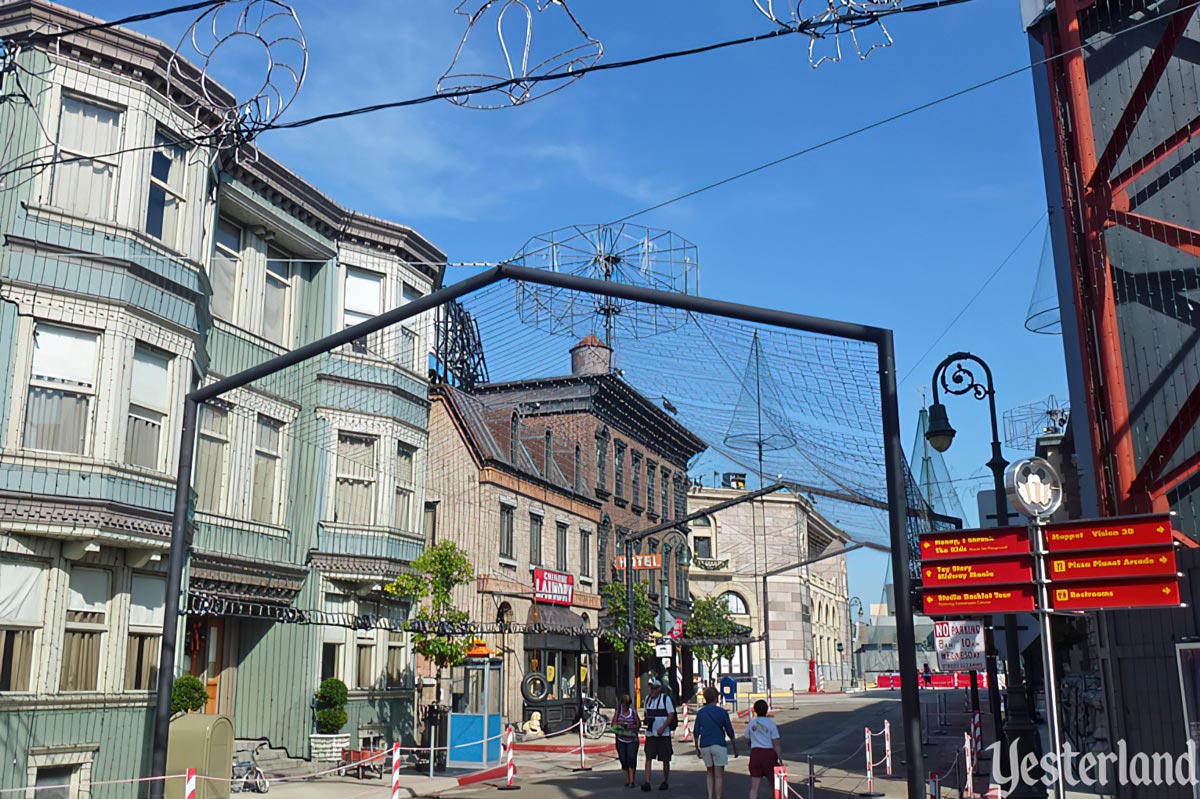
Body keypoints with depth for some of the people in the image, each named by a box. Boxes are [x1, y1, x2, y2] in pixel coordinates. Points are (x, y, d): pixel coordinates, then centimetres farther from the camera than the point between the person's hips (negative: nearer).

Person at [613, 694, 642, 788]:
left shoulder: (633, 712, 4)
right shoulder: (618, 712, 8)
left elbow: (639, 724, 1)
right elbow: (613, 723, 4)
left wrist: (631, 726, -18)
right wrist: (619, 723, -17)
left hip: (632, 740, -2)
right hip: (621, 739, 2)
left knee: (631, 758, -13)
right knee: (624, 760, 3)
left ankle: (632, 780, -10)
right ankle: (627, 780, 12)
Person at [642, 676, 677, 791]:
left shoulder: (665, 699, -7)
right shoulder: (648, 699, 10)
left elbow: (671, 715, -11)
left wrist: (662, 728, -20)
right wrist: (647, 719, 2)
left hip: (663, 734, -4)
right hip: (650, 733, 4)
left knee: (665, 759, 5)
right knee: (648, 758, -7)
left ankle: (665, 782, 18)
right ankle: (647, 782, -11)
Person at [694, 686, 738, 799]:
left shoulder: (701, 712, 6)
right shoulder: (722, 712, -3)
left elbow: (696, 733, 6)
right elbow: (730, 732, 0)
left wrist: (697, 748, 15)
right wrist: (735, 748, 9)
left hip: (705, 746, 4)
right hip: (718, 745, -4)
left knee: (710, 774, 15)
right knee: (719, 776, 0)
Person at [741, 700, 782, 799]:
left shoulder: (751, 723, 3)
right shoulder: (771, 724, -4)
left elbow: (747, 739, 12)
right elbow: (776, 743, -6)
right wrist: (780, 758, -2)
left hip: (755, 753, 2)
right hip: (769, 753, -2)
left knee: (754, 785, 3)